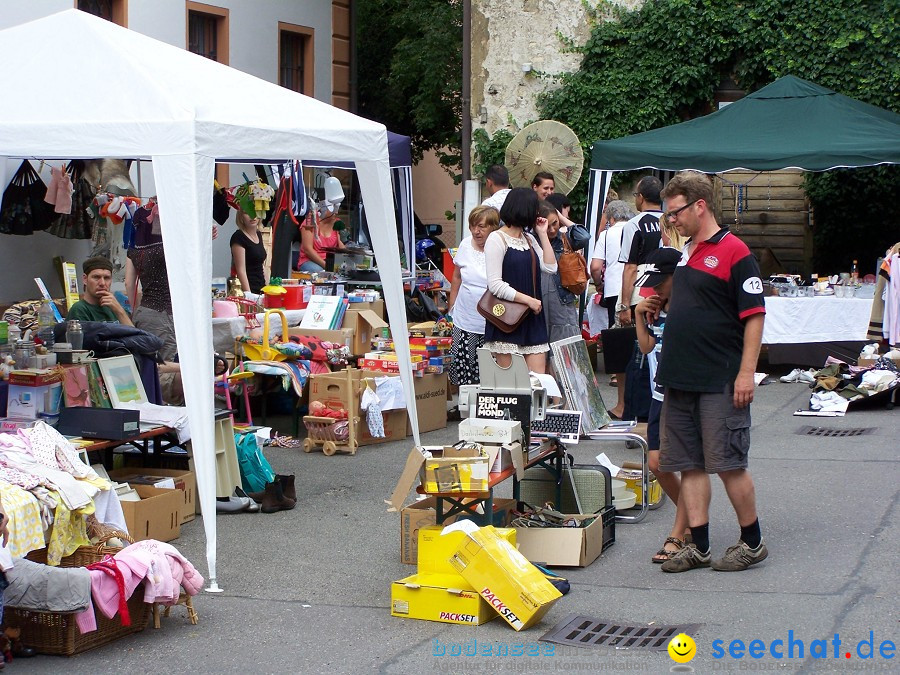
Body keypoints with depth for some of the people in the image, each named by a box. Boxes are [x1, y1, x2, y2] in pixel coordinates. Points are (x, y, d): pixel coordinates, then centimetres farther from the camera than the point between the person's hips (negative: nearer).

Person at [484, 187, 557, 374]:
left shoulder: (529, 239, 18)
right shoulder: (497, 239, -6)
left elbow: (550, 267, 6)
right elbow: (495, 285, -14)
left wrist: (542, 234, 7)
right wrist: (528, 300, -15)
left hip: (532, 318, 7)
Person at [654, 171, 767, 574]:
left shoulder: (734, 252, -11)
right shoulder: (684, 252, 14)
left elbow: (754, 315, -14)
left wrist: (746, 372, -18)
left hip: (720, 382, -8)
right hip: (679, 379, 8)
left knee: (728, 463, -3)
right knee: (689, 464, 7)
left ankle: (752, 543, 11)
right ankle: (699, 546, 12)